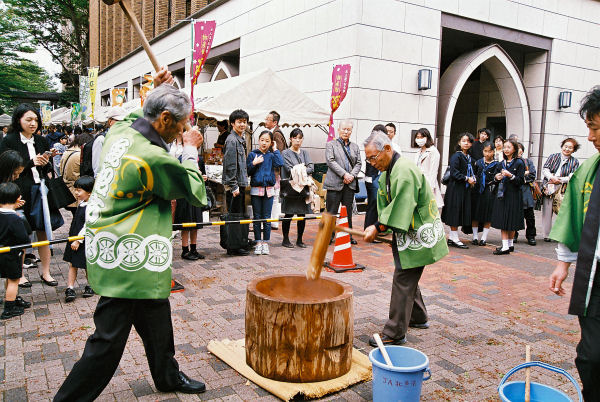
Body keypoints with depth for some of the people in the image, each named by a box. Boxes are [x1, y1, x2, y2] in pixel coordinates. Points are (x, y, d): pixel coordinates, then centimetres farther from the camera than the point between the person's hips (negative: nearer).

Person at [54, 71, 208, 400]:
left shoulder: (120, 132, 2)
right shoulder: (152, 158, -25)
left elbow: (133, 118, 29)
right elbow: (195, 191, -11)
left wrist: (154, 93, 22)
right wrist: (190, 150, 0)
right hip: (126, 260, -10)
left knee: (156, 318, 22)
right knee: (108, 339, 1)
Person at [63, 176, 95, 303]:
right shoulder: (81, 204, 7)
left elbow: (87, 227, -21)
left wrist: (78, 241, -21)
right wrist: (72, 238, 19)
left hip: (84, 241, -8)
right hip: (74, 240, 8)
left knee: (88, 266, 7)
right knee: (72, 264, 7)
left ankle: (90, 286, 26)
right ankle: (70, 289, 11)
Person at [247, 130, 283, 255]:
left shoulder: (271, 155, 5)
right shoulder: (253, 154, 3)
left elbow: (280, 164, -14)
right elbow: (247, 172, 2)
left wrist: (275, 150, -5)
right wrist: (254, 163, -14)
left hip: (269, 189, 0)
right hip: (256, 189, 0)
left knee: (267, 218, 5)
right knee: (257, 217, 6)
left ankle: (265, 243, 13)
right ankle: (258, 243, 14)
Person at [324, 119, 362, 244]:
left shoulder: (355, 147, 18)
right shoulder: (331, 144, 5)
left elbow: (358, 163, 12)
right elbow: (331, 161, -7)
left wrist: (352, 175, -7)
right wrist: (344, 174, -15)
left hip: (350, 183, 4)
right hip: (335, 183, -4)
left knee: (348, 211, 9)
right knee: (332, 211, -1)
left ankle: (348, 235, 17)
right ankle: (329, 236, 8)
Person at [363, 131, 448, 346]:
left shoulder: (404, 171, -23)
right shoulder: (387, 173, 10)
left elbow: (400, 209, -26)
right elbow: (385, 205, 11)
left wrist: (378, 227, -20)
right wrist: (378, 227, -4)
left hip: (418, 235, -10)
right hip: (408, 233, 10)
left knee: (403, 281, -6)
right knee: (408, 277, 21)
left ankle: (395, 333, 2)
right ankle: (418, 317, 39)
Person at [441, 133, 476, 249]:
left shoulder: (469, 158, 15)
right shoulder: (456, 156, -10)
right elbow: (454, 172, -18)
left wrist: (473, 179, 4)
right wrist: (467, 179, -16)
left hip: (465, 189, 8)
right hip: (456, 188, -8)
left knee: (462, 212, 9)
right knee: (455, 212, -5)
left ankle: (451, 238, 17)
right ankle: (454, 238, 2)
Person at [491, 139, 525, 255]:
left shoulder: (519, 163, -4)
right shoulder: (502, 163, 13)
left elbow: (521, 181, -9)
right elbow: (496, 179, 18)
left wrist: (510, 175, -22)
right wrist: (496, 178, -3)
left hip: (513, 195, -5)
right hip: (501, 194, 5)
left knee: (511, 222, 0)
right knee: (502, 220, 3)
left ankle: (510, 244, 11)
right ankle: (505, 246, 8)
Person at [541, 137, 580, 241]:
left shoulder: (575, 162, 10)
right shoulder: (553, 157, 13)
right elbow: (545, 169, 3)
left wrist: (559, 180, -16)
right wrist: (551, 177, -16)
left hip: (563, 191, -1)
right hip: (548, 189, 1)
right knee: (547, 212, 0)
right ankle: (546, 235, 9)